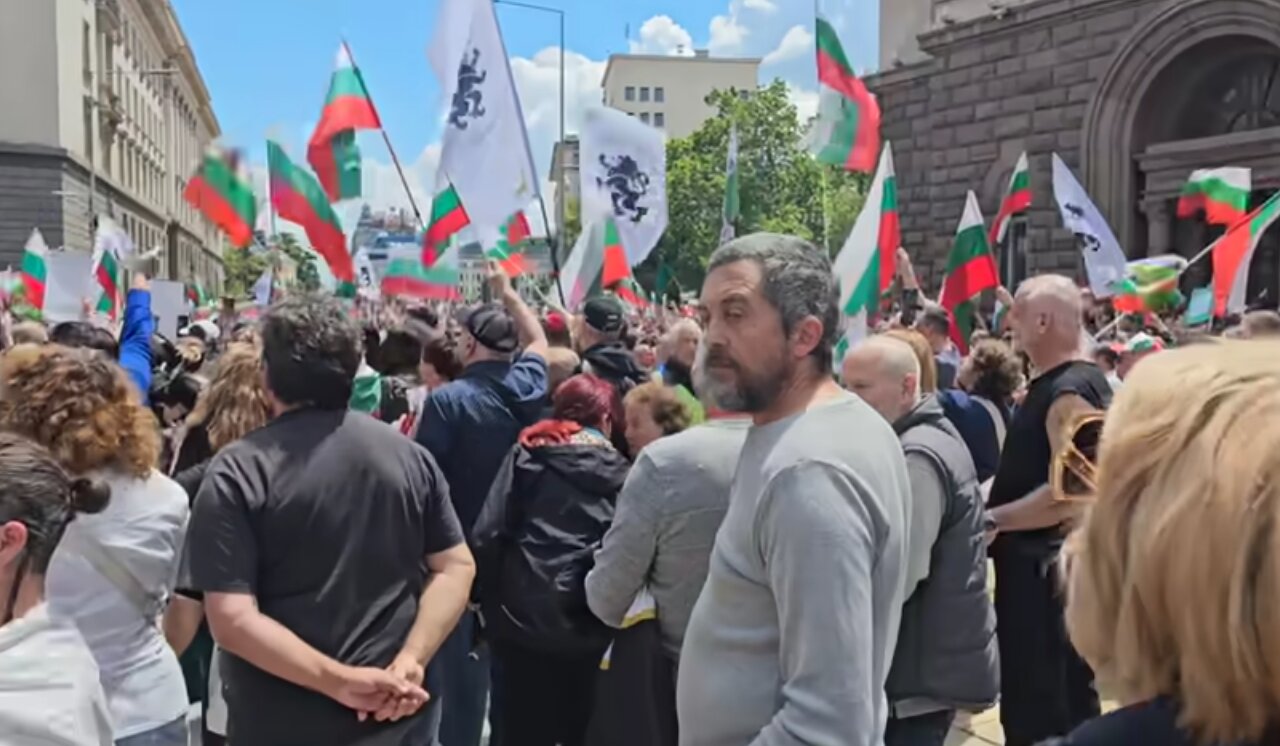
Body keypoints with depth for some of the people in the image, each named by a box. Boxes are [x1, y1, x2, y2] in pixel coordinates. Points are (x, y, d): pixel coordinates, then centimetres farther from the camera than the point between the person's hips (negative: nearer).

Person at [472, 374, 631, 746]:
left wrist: (488, 602, 3)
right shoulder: (619, 472, 7)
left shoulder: (527, 454, 6)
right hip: (588, 626, 1)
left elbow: (489, 533, -3)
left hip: (523, 616, 0)